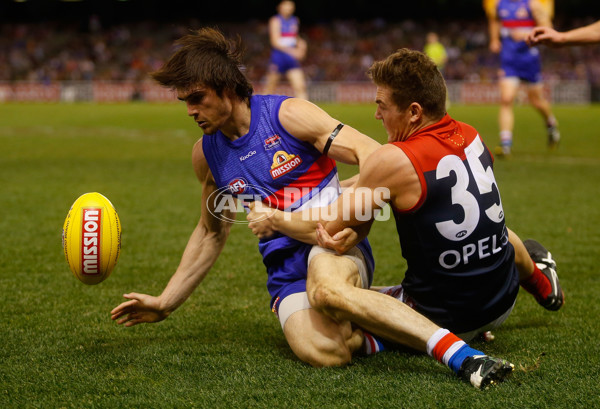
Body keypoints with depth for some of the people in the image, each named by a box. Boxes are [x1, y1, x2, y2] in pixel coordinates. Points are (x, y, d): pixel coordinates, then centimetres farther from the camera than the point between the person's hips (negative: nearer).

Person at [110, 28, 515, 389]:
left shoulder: (289, 114, -5)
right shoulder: (206, 154, 12)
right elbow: (211, 233, 26)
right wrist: (166, 303, 23)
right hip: (286, 269, 3)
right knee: (320, 351, -34)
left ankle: (457, 351, -41)